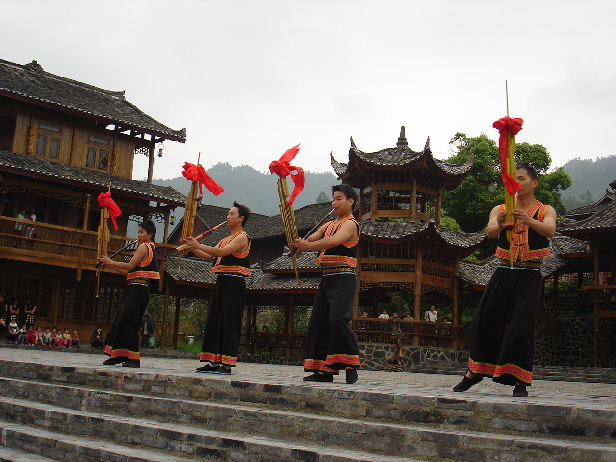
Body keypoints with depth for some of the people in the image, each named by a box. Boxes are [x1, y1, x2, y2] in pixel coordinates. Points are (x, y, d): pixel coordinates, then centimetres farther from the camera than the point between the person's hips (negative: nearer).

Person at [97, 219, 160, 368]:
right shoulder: (150, 248, 21)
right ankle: (119, 355, 18)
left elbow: (130, 266, -16)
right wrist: (111, 265, 15)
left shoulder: (144, 247, -8)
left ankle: (134, 358, -8)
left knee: (127, 321, -11)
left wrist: (110, 262, -4)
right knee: (120, 320, 12)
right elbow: (130, 272, 19)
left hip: (138, 289, -10)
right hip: (136, 289, 10)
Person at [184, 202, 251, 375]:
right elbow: (208, 255, 19)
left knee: (229, 322, -9)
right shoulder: (226, 239, 22)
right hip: (221, 282, 9)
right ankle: (214, 362, 13)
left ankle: (227, 364, -8)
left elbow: (222, 252, -22)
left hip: (234, 284, -9)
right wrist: (192, 248, 5)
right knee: (214, 321, 7)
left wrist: (199, 245, -20)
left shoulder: (242, 237, -7)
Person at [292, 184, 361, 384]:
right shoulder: (328, 225, 21)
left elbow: (335, 241, -24)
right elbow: (309, 240, 10)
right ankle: (324, 370, 12)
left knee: (337, 318, -21)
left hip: (343, 278, -9)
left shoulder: (350, 224, -5)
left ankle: (351, 365, -10)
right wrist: (297, 243, -10)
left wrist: (308, 246, -31)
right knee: (318, 322, 6)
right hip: (327, 278, 9)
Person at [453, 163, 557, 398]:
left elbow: (549, 231, -18)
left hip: (529, 276, -2)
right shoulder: (500, 210, 9)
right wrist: (499, 225, -35)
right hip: (504, 273, 2)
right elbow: (489, 231, -11)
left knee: (521, 326, -10)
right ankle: (475, 371, 12)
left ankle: (520, 380, 0)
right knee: (484, 320, -3)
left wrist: (529, 220, -39)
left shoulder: (545, 211, 4)